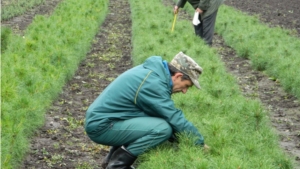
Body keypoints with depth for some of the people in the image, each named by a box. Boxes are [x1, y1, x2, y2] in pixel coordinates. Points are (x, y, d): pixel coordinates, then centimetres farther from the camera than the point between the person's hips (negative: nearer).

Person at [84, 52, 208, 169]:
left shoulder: (154, 70, 9)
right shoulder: (152, 83, -20)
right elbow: (175, 119, -17)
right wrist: (200, 142, -7)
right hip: (102, 126, -10)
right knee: (163, 128, -20)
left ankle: (113, 157, 15)